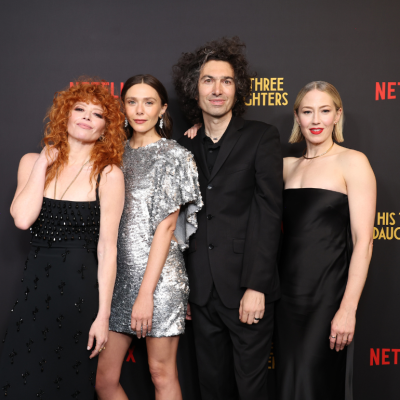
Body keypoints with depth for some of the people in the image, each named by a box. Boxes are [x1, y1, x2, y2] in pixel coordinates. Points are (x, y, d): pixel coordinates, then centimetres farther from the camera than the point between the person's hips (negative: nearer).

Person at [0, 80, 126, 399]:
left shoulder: (108, 174, -5)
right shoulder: (33, 162, 6)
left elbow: (107, 248, -8)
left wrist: (103, 315, -10)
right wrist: (44, 163, -5)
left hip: (81, 289, -3)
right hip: (35, 286, 3)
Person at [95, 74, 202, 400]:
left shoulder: (174, 155, -3)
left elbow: (166, 227, -10)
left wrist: (146, 293, -16)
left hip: (159, 275, -5)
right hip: (117, 274, 5)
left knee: (162, 374, 5)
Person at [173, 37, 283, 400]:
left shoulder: (262, 137, -2)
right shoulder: (186, 147, 11)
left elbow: (269, 213, -9)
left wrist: (256, 287, -15)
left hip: (247, 291, -4)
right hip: (203, 294, 4)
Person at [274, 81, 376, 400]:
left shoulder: (352, 162, -6)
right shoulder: (287, 165, 11)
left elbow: (363, 241, -11)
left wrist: (348, 309, -16)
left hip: (327, 294, -5)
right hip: (288, 292, 5)